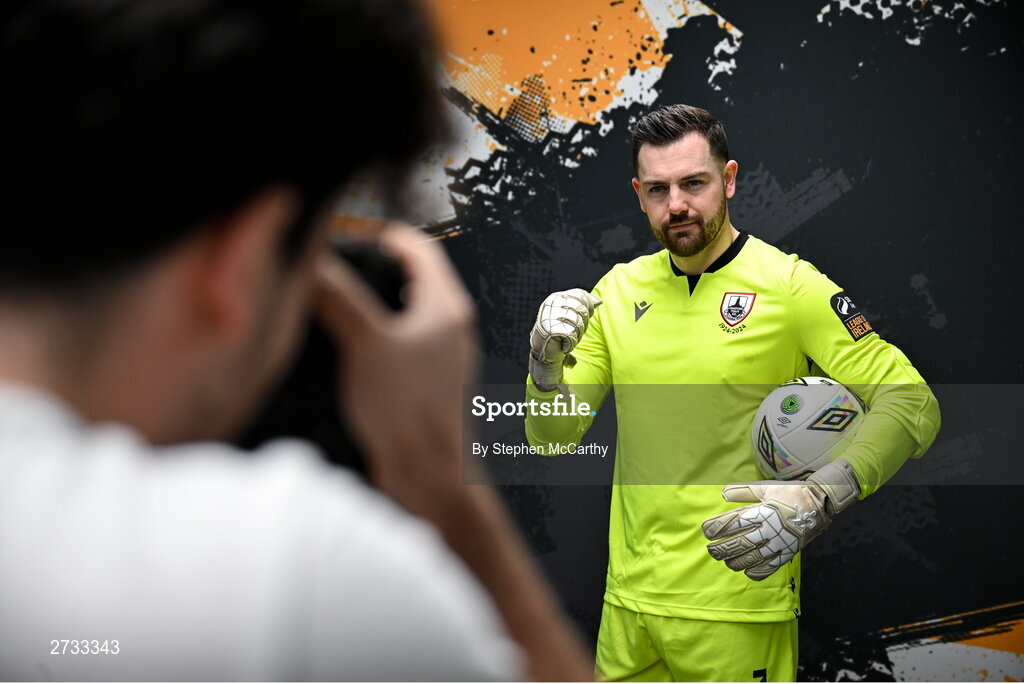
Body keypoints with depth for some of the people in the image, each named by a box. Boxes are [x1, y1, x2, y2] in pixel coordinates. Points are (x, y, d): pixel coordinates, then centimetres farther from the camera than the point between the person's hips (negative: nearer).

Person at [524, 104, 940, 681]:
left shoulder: (789, 285, -8)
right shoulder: (620, 288, 6)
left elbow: (913, 404, -11)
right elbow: (553, 437, 7)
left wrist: (817, 501, -26)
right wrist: (547, 361, -14)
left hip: (737, 606, -4)